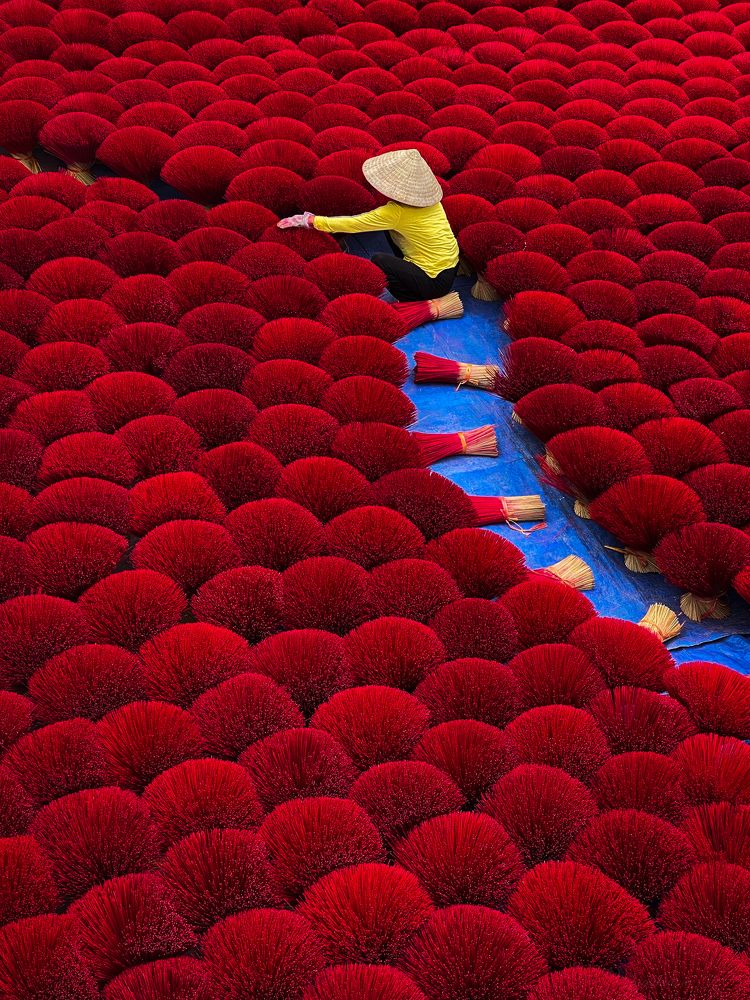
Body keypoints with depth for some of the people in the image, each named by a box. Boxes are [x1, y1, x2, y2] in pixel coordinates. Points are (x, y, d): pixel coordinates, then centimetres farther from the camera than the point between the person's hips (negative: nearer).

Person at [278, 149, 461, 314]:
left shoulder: (396, 213, -20)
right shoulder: (430, 199, 0)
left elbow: (351, 224, -14)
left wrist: (310, 220, -6)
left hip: (435, 282, -8)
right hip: (452, 267, 8)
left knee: (379, 262, 3)